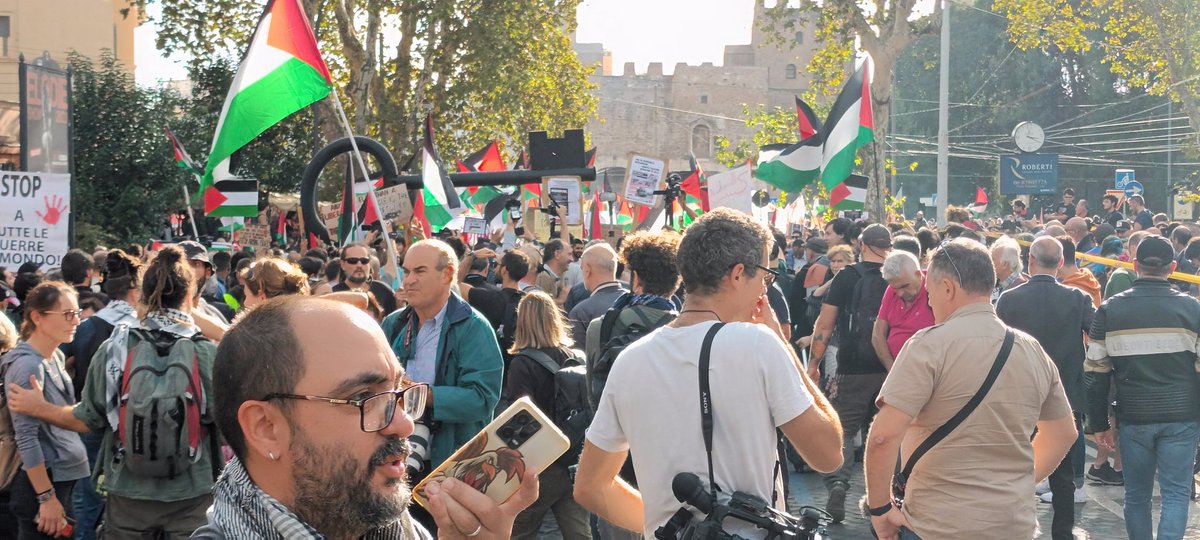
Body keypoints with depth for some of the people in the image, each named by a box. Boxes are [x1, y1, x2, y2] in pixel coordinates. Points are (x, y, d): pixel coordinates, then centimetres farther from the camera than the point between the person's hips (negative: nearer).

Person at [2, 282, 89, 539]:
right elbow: (26, 438, -21)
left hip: (64, 476, 9)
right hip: (42, 480, -9)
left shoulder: (55, 356, 9)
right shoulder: (28, 365, -18)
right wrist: (46, 497, -21)